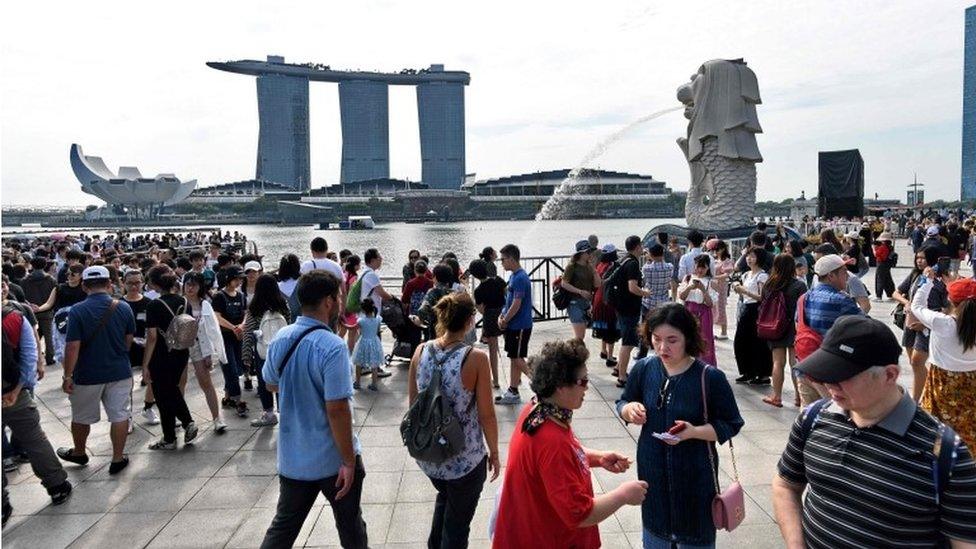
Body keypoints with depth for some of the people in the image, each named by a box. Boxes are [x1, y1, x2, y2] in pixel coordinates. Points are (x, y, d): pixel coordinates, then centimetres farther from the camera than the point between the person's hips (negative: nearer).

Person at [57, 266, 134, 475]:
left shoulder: (78, 310, -14)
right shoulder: (123, 308, -5)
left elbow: (72, 346, -16)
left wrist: (67, 375, -8)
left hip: (88, 375, -1)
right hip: (120, 372, 2)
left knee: (81, 418, 19)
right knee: (120, 415, 8)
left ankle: (79, 453, 38)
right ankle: (118, 459, 14)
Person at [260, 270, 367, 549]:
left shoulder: (281, 338, -4)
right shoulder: (333, 347, -25)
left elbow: (271, 384, 12)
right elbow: (337, 409, -26)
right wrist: (349, 461, -18)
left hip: (292, 456, 6)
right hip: (332, 458, -6)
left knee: (284, 525, 20)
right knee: (350, 525, 17)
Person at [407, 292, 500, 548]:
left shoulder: (421, 351, -7)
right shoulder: (475, 358, -20)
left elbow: (412, 402, 4)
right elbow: (486, 415, -15)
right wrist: (494, 454, 0)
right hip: (464, 460, -5)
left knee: (444, 497, 34)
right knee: (457, 526, 17)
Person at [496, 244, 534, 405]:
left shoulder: (520, 278, -20)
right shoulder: (514, 276, 11)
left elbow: (516, 304, -22)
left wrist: (504, 321, -12)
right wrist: (502, 316, 5)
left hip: (520, 326, -10)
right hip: (513, 325, 10)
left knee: (517, 359, -3)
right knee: (514, 358, 13)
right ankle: (512, 392, 21)